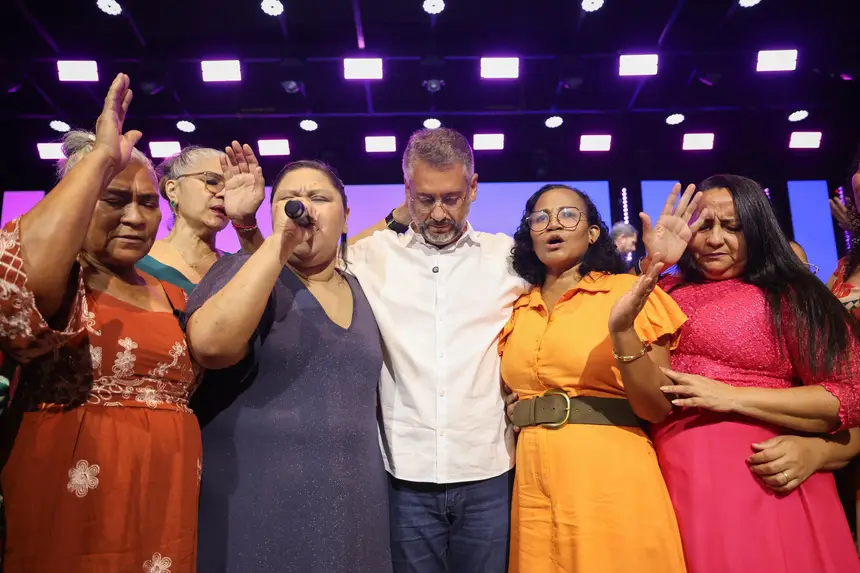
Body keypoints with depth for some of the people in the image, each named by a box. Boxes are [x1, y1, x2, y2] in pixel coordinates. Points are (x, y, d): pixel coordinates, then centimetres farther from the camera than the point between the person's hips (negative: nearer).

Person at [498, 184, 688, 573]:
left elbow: (658, 409, -9)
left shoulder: (627, 292, -3)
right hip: (535, 486, 4)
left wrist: (622, 331, -21)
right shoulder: (518, 310, 9)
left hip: (613, 485, -4)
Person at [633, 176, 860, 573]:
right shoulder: (668, 292, 11)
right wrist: (651, 264, -11)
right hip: (675, 478, 4)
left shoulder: (790, 296, 0)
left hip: (763, 481, -3)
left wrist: (732, 397, -15)